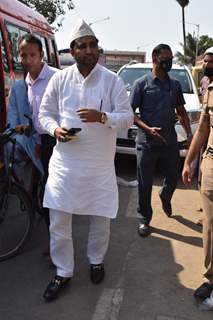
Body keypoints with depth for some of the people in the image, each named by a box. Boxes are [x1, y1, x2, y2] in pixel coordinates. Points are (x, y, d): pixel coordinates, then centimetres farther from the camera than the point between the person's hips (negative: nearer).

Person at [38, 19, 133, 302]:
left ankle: (96, 261, 41)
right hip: (64, 163, 1)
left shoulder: (112, 80, -3)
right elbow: (45, 114, 9)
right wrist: (55, 129, -13)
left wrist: (102, 117, -22)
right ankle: (63, 272, 27)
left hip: (100, 165, -1)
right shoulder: (60, 79, 2)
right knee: (58, 222, 6)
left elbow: (127, 117, -4)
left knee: (100, 220, 13)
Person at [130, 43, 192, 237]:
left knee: (173, 178, 15)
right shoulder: (142, 83, -4)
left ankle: (165, 197, 48)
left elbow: (181, 111, 17)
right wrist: (148, 129, -19)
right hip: (147, 144, -4)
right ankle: (145, 220, 21)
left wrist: (189, 134, 4)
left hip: (170, 142, 4)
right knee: (145, 184, 5)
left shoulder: (175, 85, 10)